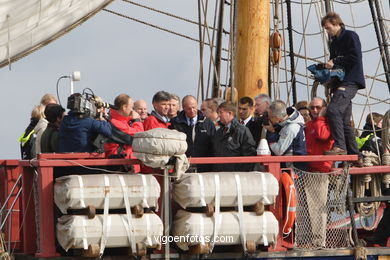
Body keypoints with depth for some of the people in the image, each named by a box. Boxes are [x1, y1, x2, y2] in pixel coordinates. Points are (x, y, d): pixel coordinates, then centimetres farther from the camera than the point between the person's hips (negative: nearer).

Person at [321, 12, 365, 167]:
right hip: (339, 83, 10)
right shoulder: (334, 42, 24)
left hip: (350, 82, -10)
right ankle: (356, 157, 8)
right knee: (344, 122, 6)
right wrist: (328, 67, 7)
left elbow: (355, 58, -13)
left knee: (333, 110, -27)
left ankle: (340, 146, -31)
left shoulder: (350, 36, -2)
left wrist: (335, 62, -11)